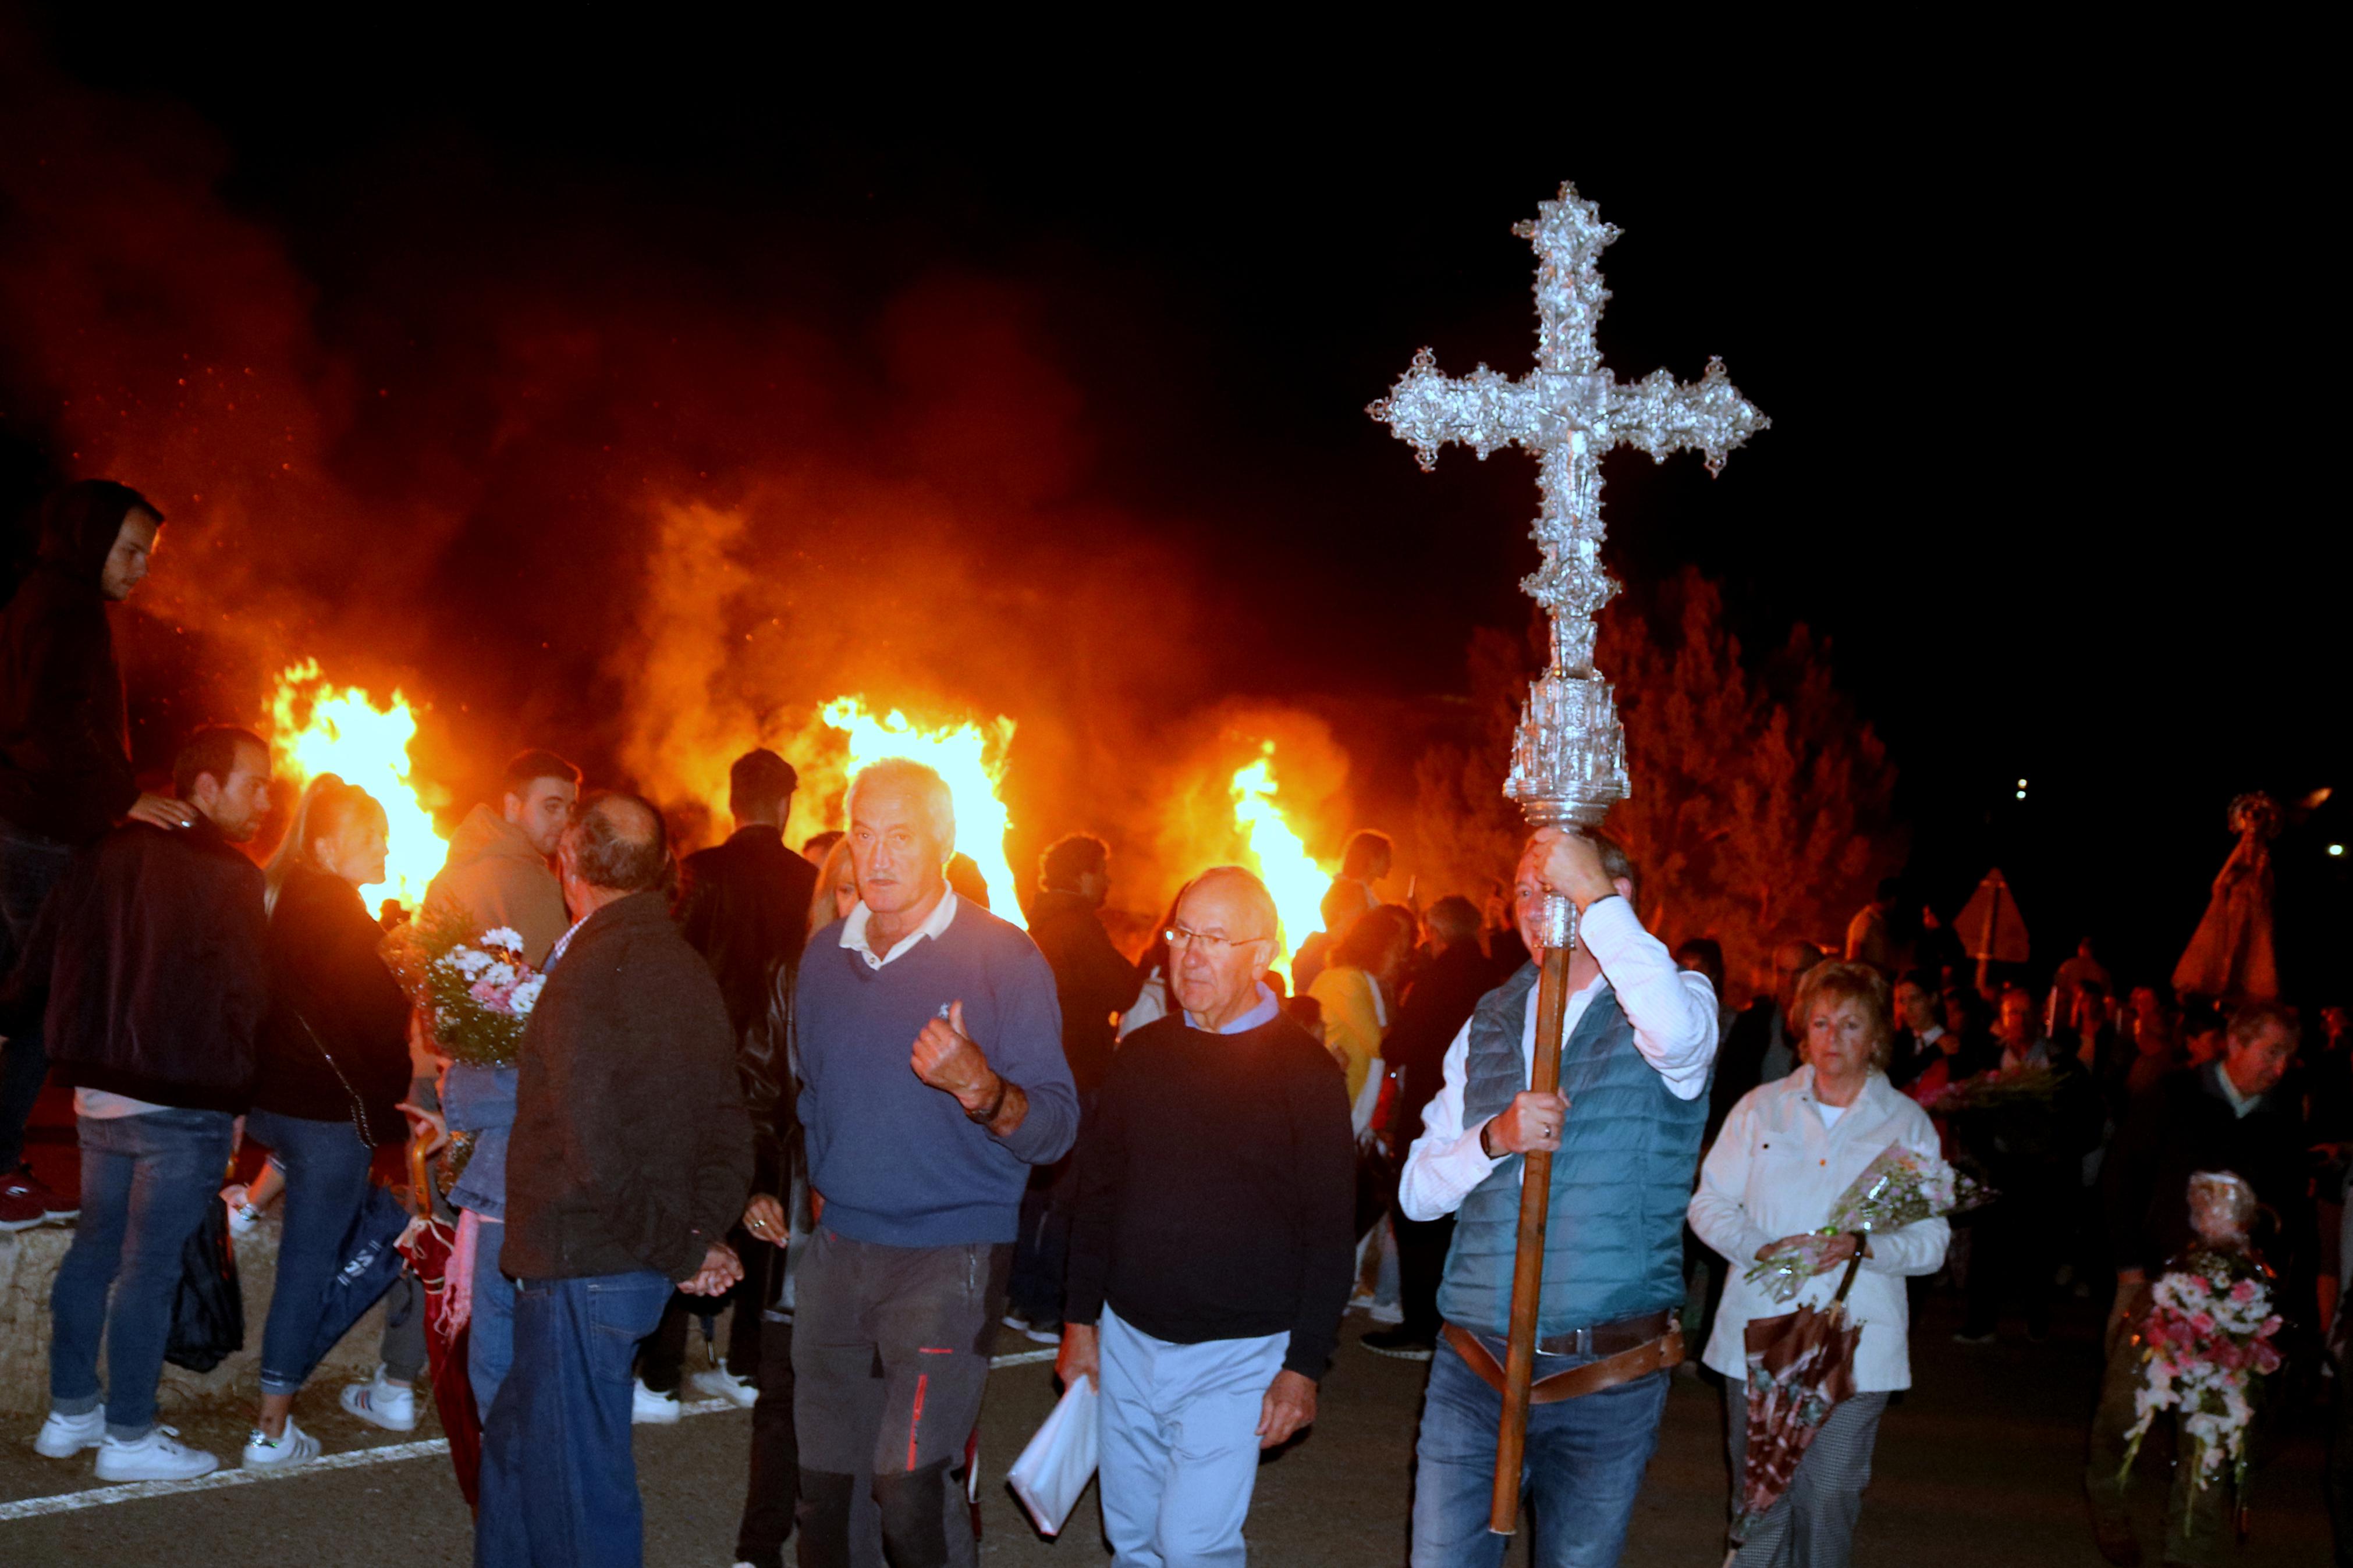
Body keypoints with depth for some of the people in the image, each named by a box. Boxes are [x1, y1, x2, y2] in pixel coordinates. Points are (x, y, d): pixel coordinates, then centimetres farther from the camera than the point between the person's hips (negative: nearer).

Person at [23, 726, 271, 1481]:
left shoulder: (107, 856, 7)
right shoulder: (227, 876, -15)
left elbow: (41, 961, 11)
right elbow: (248, 995, -13)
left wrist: (88, 1044, 20)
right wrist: (234, 1086, 2)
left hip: (98, 1094, 7)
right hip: (184, 1103, -7)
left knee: (94, 1249, 18)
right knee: (149, 1268, 0)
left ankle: (69, 1412, 27)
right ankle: (128, 1437, 8)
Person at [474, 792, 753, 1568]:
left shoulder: (590, 970, -19)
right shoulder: (688, 967, 8)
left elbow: (593, 1150, -22)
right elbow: (727, 1123, 9)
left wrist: (680, 1249, -11)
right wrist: (702, 1233, 3)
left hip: (583, 1266, -9)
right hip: (639, 1268, 9)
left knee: (580, 1480, 2)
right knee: (515, 1440, 22)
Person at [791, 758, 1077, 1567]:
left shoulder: (1005, 959, -10)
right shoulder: (825, 956, 7)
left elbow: (1056, 1129, -15)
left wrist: (979, 1088, -32)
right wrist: (818, 1188, 14)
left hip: (952, 1254, -5)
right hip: (838, 1249, 6)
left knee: (907, 1485, -16)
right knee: (821, 1484, 12)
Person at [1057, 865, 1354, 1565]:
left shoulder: (1305, 1072, -9)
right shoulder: (1144, 1054, 4)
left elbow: (1329, 1234, -8)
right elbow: (1097, 1192, 11)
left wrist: (1305, 1365, -10)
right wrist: (1081, 1320, 9)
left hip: (1235, 1353, -4)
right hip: (1127, 1338, 5)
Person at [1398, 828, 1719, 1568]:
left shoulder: (1669, 1006, -2)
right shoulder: (1489, 1024, 12)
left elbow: (1674, 1028, -31)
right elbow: (1417, 1192, 8)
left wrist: (1593, 894, -22)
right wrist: (1494, 1137, -12)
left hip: (1606, 1377, -3)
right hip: (1473, 1367, 3)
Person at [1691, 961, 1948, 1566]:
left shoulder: (1907, 1123, 6)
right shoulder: (1760, 1108, 8)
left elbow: (1931, 1240, 2)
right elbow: (1709, 1203, 7)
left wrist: (1862, 1245, -17)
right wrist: (1762, 1249, -12)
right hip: (1759, 1338, 1)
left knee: (1829, 1498, 0)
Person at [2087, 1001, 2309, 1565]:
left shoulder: (2285, 1122, 6)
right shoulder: (2175, 1096, -1)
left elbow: (2297, 1218, 12)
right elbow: (2124, 1173, 3)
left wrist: (2295, 1304, 4)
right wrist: (2130, 1260, -3)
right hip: (2157, 1278, -2)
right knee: (2125, 1400, -2)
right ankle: (2107, 1502, 25)